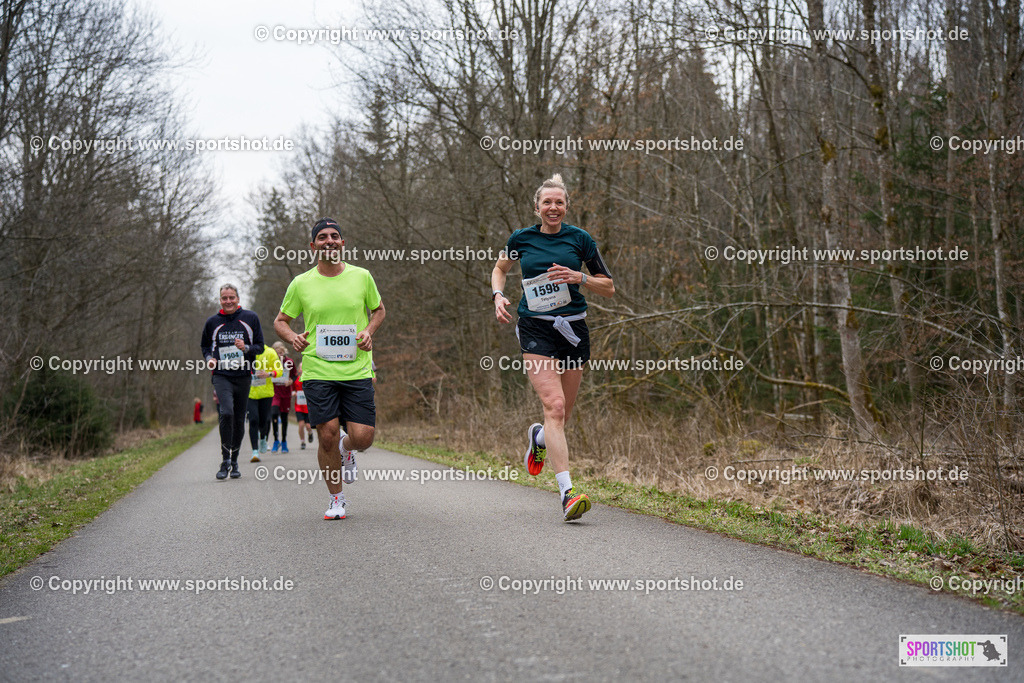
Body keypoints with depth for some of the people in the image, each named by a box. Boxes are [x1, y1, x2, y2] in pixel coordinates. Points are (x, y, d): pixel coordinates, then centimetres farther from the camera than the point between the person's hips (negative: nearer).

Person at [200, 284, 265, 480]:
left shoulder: (250, 318, 5)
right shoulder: (212, 322, 7)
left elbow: (260, 346, 9)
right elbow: (205, 346, 21)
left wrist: (246, 348, -12)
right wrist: (209, 358, 0)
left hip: (243, 376, 1)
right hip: (221, 376, -1)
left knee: (239, 420, 6)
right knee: (226, 413, -22)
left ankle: (234, 462, 21)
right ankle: (225, 460, -12)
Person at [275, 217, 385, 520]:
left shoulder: (362, 276, 4)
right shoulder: (301, 284, 3)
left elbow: (378, 309, 20)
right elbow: (281, 321, 14)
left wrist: (369, 331, 0)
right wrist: (293, 338, -7)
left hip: (357, 370, 1)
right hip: (317, 371, 0)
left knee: (362, 437, -7)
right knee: (327, 437, -4)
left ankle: (346, 449, 33)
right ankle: (336, 498, 17)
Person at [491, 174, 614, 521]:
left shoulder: (579, 238, 3)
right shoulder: (521, 238, 4)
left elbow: (609, 287, 6)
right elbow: (499, 269, 23)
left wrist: (579, 278, -11)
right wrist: (498, 295, 3)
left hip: (573, 329, 2)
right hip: (535, 328, -2)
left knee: (562, 415, 8)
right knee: (554, 406, -19)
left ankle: (538, 437, 46)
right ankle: (567, 493, -22)